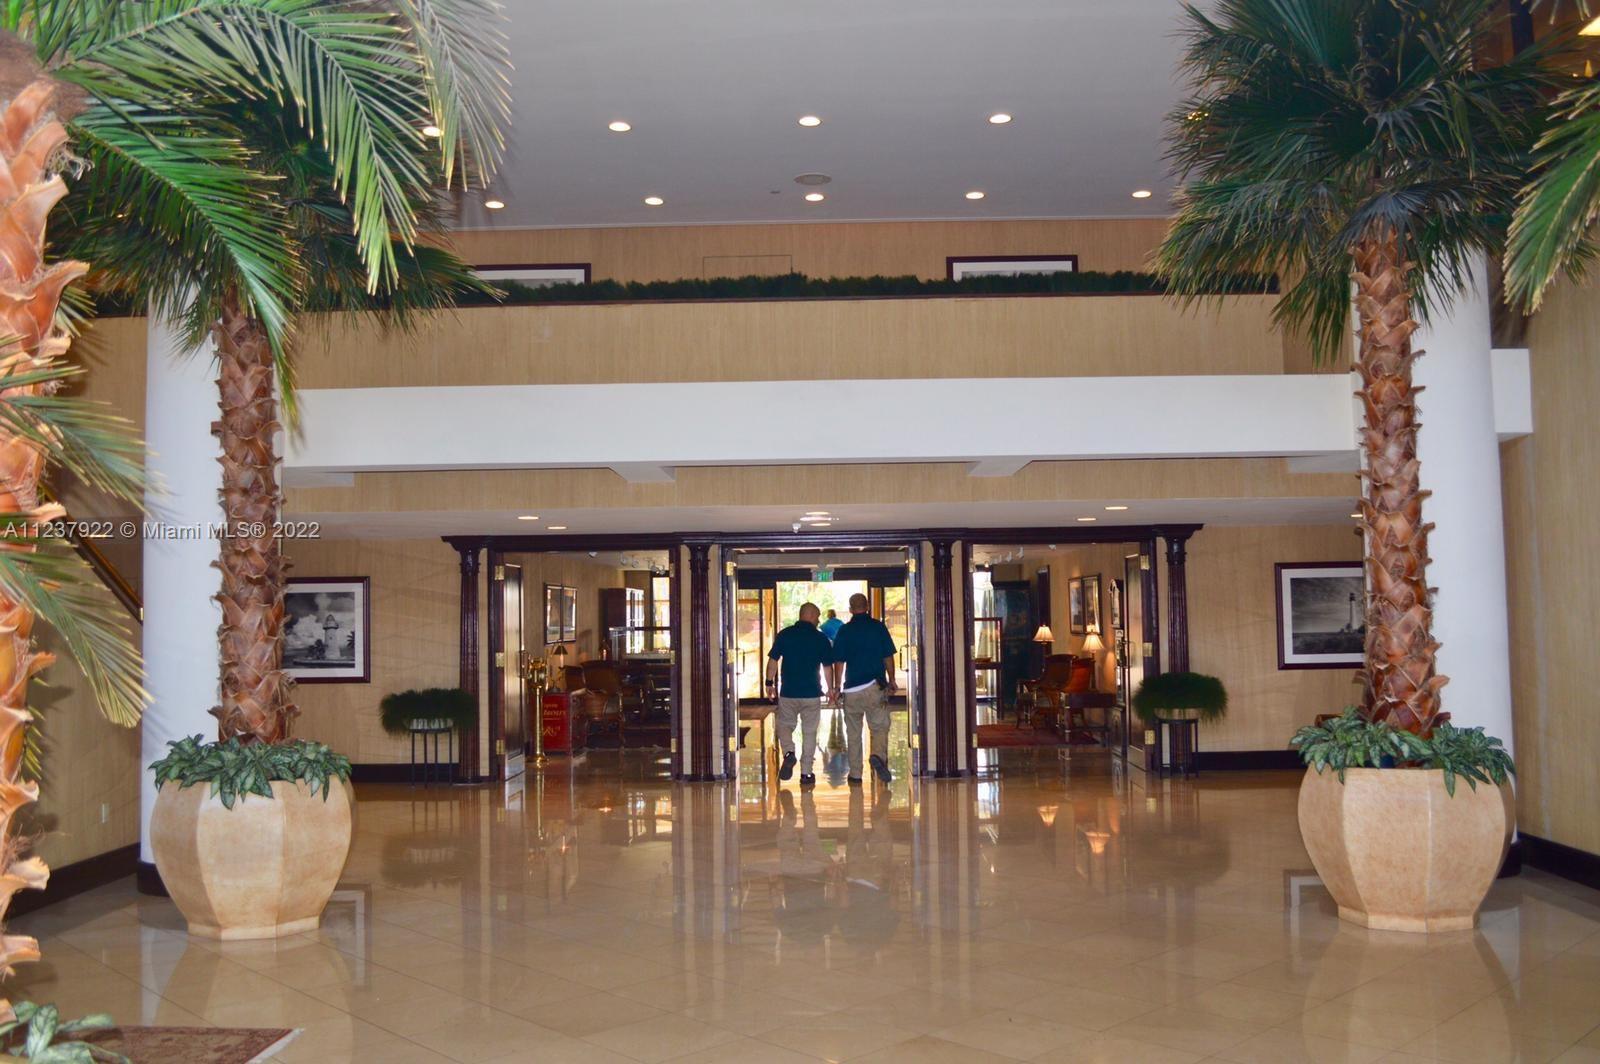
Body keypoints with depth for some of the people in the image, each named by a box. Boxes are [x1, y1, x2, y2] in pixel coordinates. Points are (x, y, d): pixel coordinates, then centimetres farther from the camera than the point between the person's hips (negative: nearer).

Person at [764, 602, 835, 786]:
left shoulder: (785, 634, -2)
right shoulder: (821, 638, -2)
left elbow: (773, 660, -2)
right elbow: (828, 666, 3)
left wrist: (770, 682, 9)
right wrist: (831, 688, 16)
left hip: (788, 692, 0)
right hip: (812, 693, 0)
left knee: (785, 725, 18)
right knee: (809, 732, 9)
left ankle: (788, 753, -8)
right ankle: (806, 773, 9)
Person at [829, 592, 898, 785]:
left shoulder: (844, 631, 0)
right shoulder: (878, 627, 1)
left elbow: (839, 662, -1)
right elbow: (888, 657, 2)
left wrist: (837, 687, 7)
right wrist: (891, 681, 13)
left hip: (851, 689, 0)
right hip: (876, 686, 0)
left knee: (853, 733, 9)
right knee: (880, 727, 5)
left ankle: (855, 775, 10)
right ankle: (879, 756, -24)